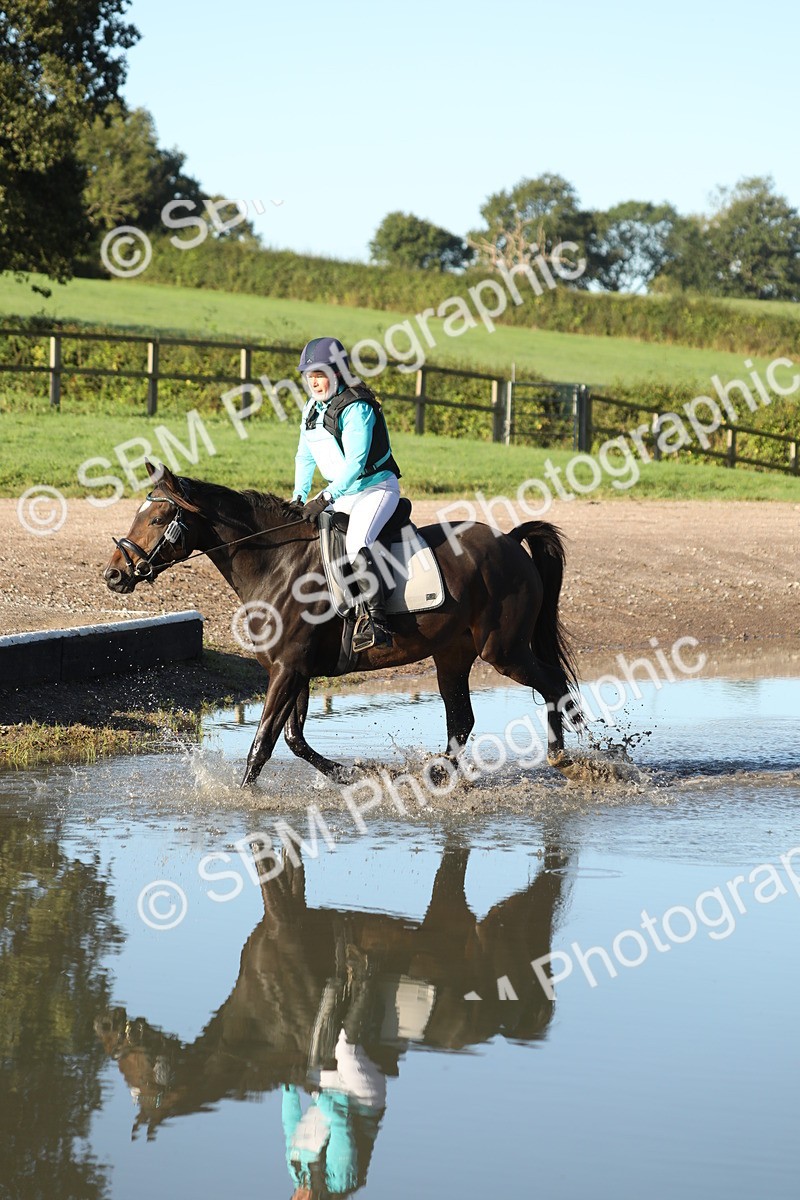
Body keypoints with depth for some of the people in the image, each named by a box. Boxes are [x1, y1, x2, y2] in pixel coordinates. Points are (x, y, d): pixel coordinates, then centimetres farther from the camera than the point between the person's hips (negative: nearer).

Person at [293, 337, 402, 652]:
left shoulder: (356, 408, -19)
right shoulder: (312, 408, 7)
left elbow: (354, 463, -25)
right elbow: (305, 457, 17)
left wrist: (325, 498, -28)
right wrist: (299, 497, 8)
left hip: (377, 487, -9)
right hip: (343, 492, 10)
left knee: (356, 544, -31)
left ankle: (375, 620, -31)